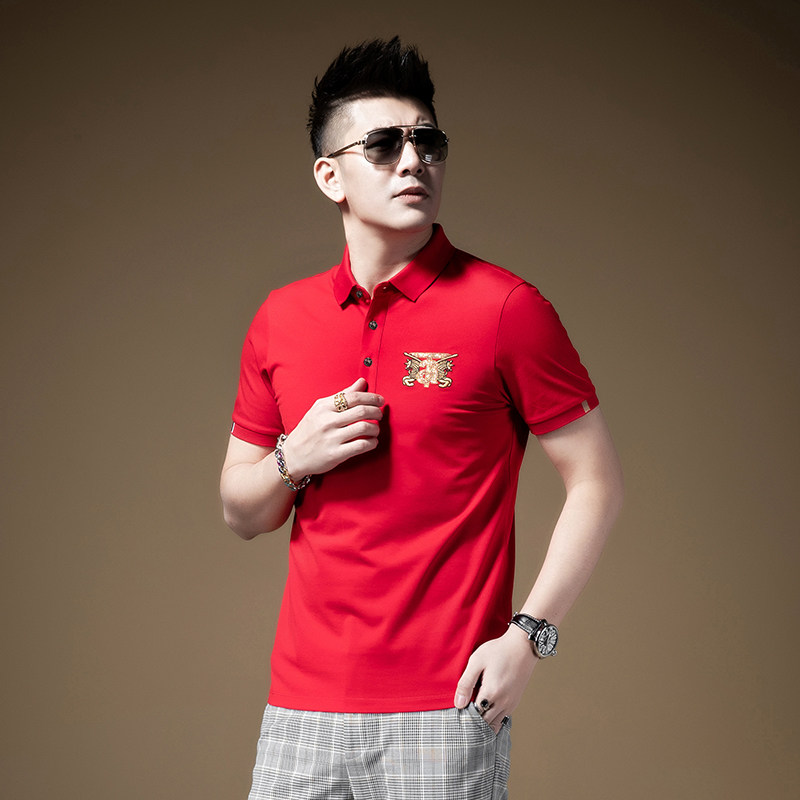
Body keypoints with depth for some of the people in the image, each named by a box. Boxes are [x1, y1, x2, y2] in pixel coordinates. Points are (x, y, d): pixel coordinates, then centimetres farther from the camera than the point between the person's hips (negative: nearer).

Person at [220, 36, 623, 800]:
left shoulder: (505, 308, -5)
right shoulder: (281, 319, 7)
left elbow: (596, 483, -3)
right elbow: (239, 513, 16)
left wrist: (527, 635, -11)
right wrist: (294, 459, -5)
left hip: (445, 710, -3)